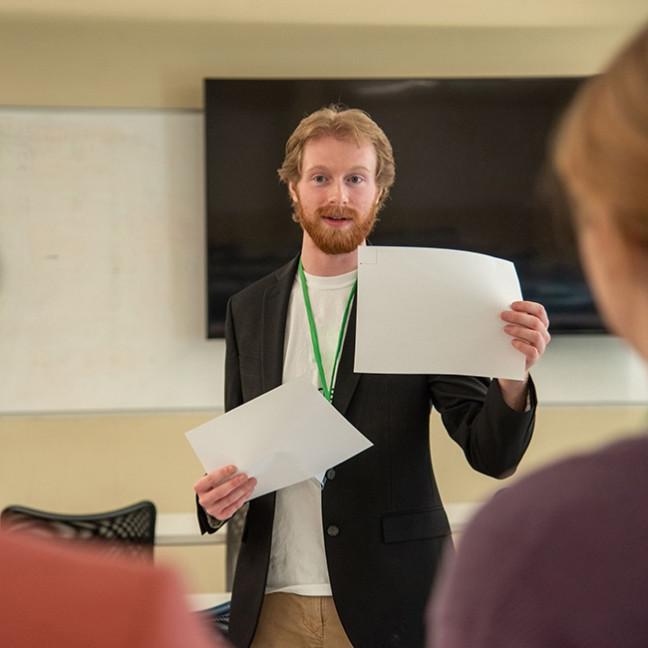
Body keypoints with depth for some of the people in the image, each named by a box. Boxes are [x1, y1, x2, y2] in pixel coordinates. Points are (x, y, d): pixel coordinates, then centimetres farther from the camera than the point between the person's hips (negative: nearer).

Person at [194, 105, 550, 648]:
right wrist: (217, 493, -6)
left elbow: (491, 455, -9)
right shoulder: (250, 310, 7)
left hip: (386, 604, -3)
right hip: (273, 603, 3)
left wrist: (513, 374, -28)